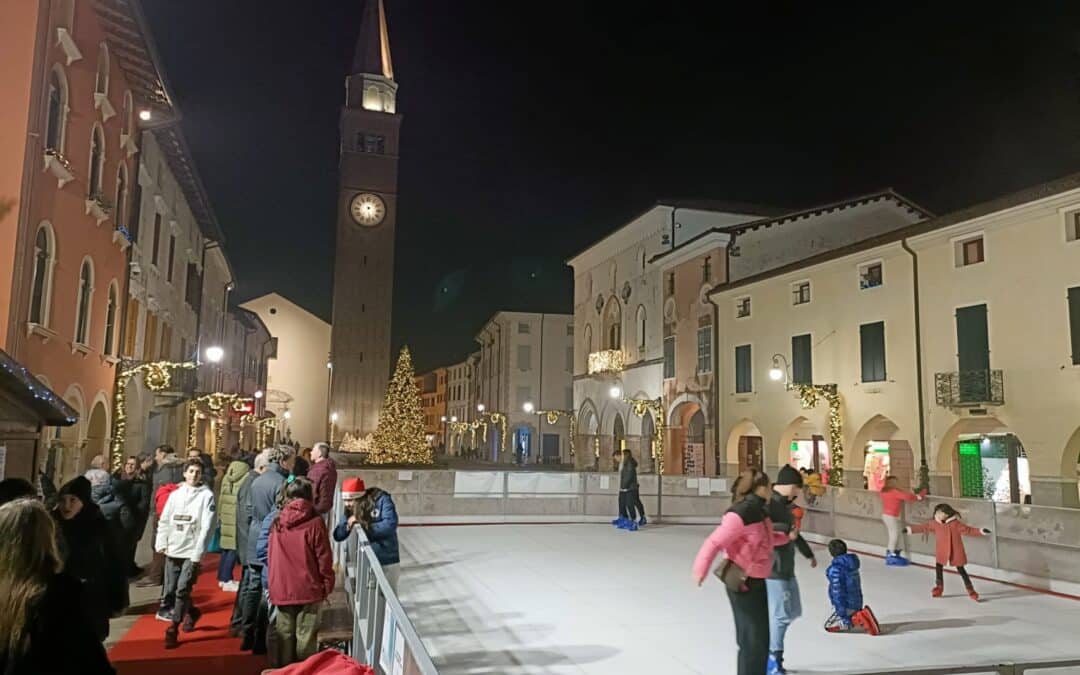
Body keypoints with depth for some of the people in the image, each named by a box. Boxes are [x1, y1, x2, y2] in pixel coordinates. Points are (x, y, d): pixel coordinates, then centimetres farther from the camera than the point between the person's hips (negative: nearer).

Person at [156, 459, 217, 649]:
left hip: (192, 552, -5)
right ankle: (191, 612, 33)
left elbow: (207, 526, -9)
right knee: (169, 591, 10)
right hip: (173, 550, 5)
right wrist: (161, 543, -2)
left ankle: (173, 629, -1)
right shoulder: (175, 494, 10)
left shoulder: (206, 495, -4)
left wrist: (197, 554, -13)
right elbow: (164, 520, 10)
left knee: (182, 590, -11)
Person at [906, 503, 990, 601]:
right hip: (941, 552, 4)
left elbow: (968, 530, -16)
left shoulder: (956, 523, -17)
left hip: (956, 552, -4)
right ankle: (939, 587, 26)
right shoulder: (935, 523, -5)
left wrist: (981, 531, -30)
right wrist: (910, 529, 7)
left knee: (961, 570, 3)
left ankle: (970, 589, 16)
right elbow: (924, 527, 5)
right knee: (938, 568, 9)